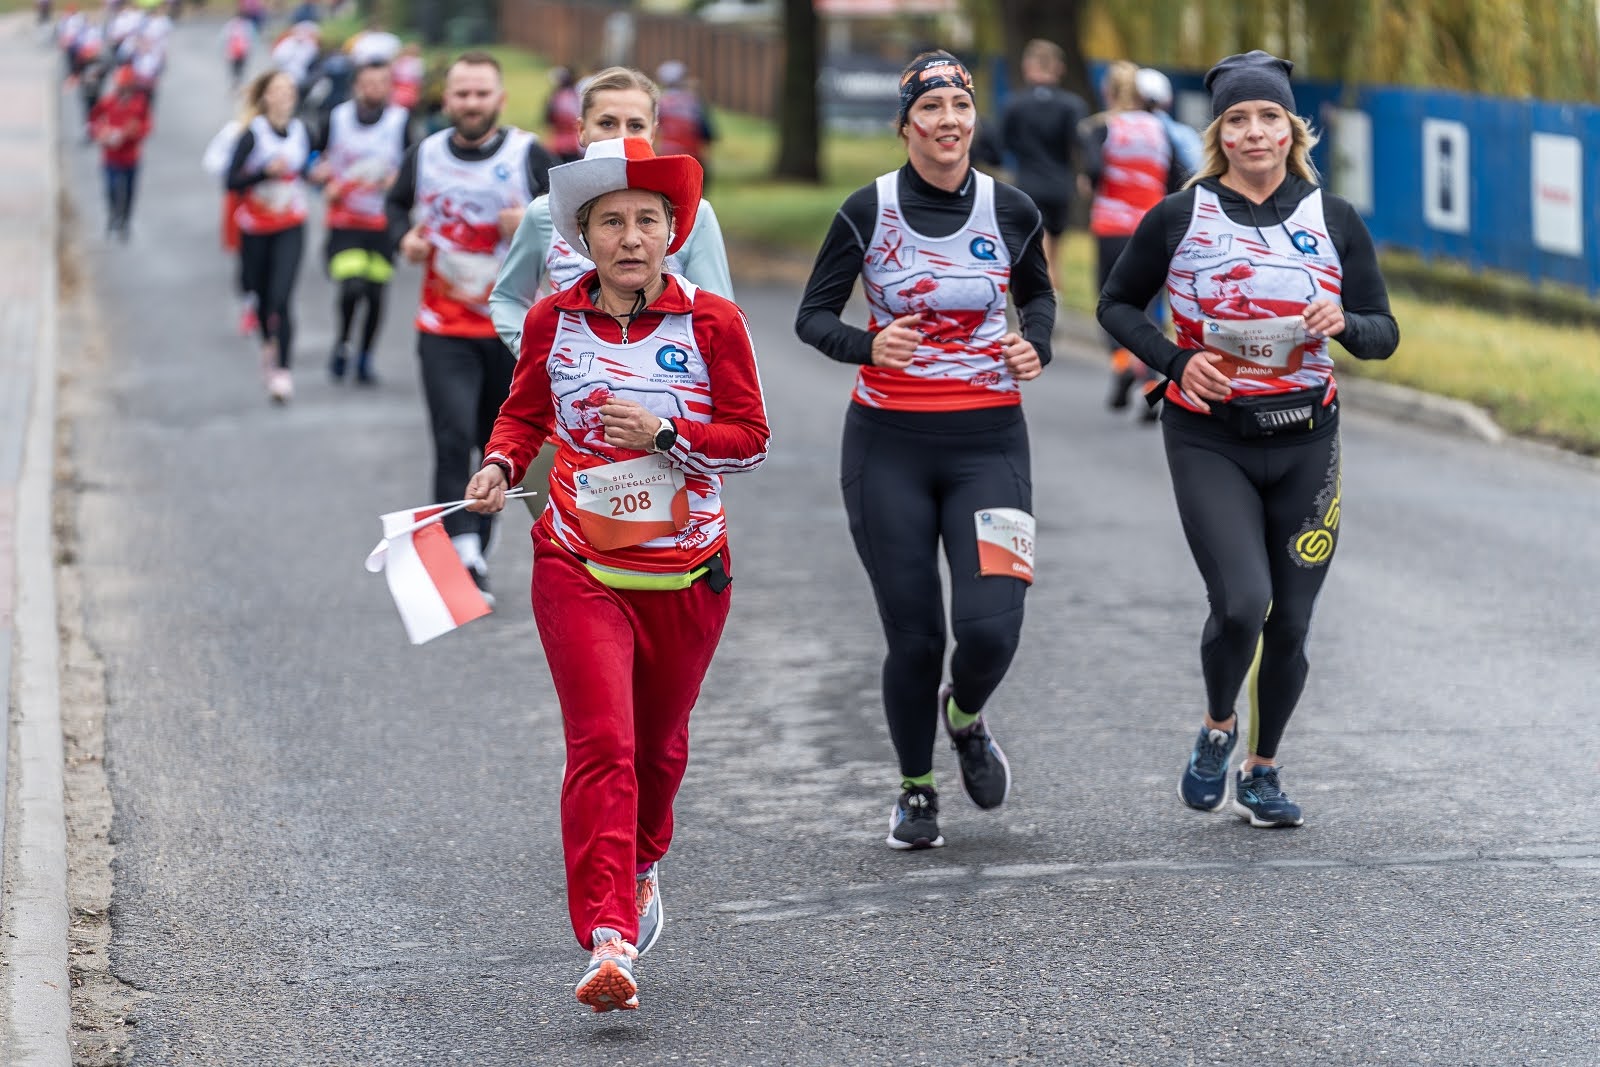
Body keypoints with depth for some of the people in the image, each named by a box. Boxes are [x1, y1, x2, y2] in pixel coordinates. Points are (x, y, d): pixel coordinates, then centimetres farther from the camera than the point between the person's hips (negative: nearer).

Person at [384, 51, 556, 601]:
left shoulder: (528, 154, -3)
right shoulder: (425, 155, 2)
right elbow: (396, 204, 21)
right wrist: (404, 236, -1)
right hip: (444, 329, 0)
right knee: (453, 439, -16)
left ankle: (477, 554, 27)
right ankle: (462, 558, -20)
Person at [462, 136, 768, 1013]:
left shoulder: (711, 323, -7)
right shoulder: (553, 321, -3)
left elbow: (751, 439, -4)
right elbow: (525, 411, 13)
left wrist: (664, 434, -20)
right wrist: (501, 464, -7)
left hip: (686, 573, 1)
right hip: (579, 568, -1)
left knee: (657, 744, 19)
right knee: (600, 744, -16)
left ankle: (641, 865, 50)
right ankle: (608, 940, -22)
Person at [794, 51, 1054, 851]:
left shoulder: (1010, 211, 0)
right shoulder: (869, 211, -5)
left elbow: (1037, 292, 19)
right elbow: (813, 316, 0)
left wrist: (1036, 346, -3)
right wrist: (868, 345, -21)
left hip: (988, 441, 1)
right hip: (888, 444, -1)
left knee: (991, 627, -13)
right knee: (914, 637, 0)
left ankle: (965, 716, 23)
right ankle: (915, 791, 25)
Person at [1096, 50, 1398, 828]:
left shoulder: (1334, 221, 3)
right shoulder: (1179, 219, -3)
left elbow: (1384, 334, 7)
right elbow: (1118, 305, 9)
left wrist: (1343, 324, -16)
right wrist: (1175, 361, -8)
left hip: (1305, 442, 3)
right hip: (1209, 441, -2)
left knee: (1289, 623, 5)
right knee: (1241, 602, -18)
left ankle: (1260, 773, 26)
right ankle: (1216, 728, 12)